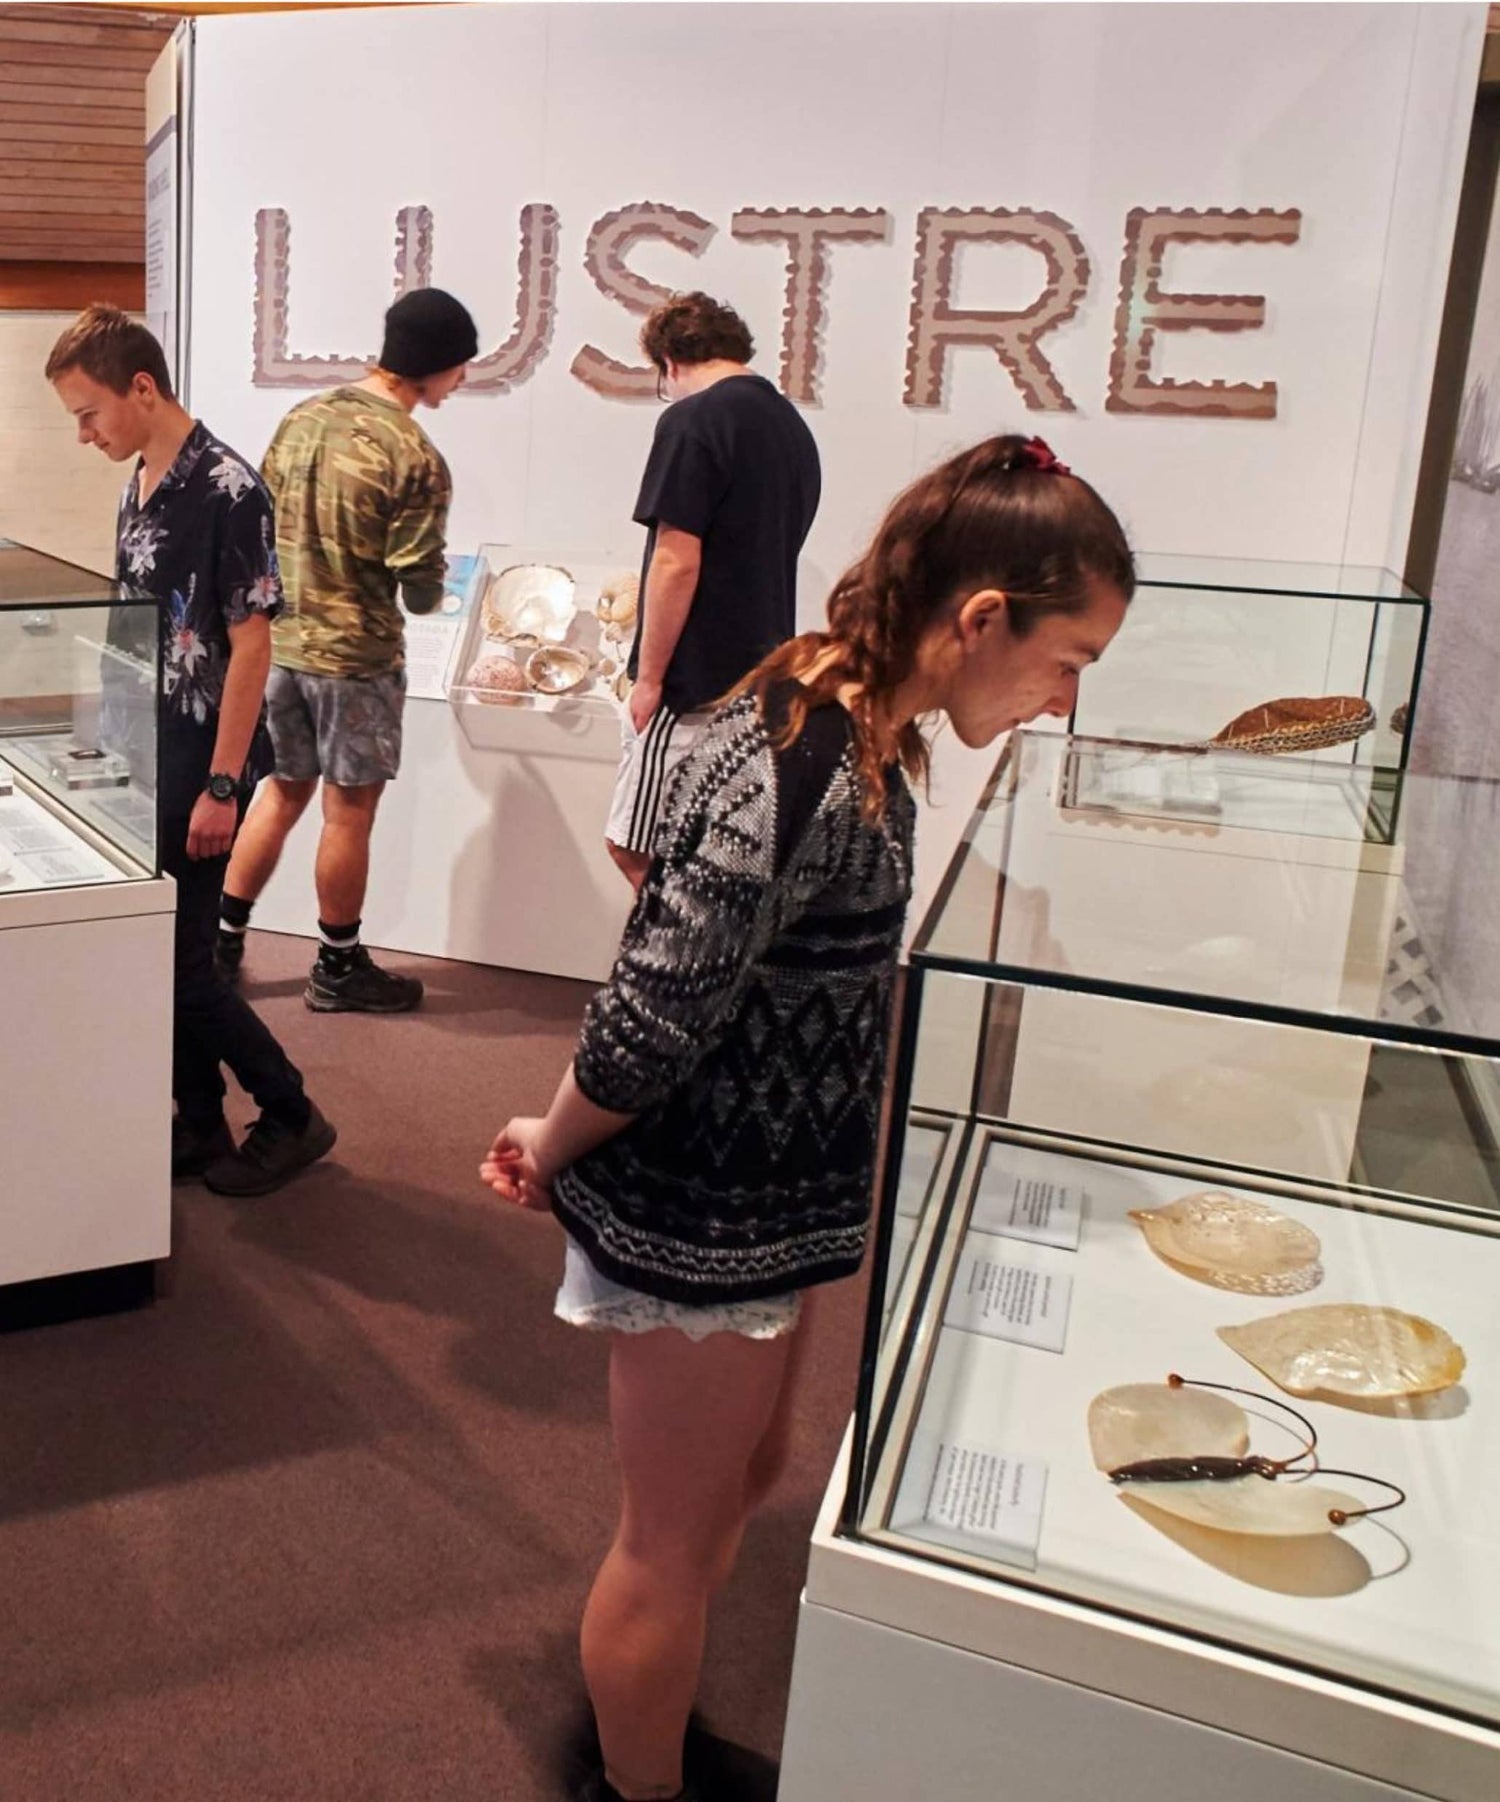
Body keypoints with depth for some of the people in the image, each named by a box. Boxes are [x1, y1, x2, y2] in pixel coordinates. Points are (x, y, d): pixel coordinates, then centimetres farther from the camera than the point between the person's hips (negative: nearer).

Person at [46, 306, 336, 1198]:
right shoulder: (140, 484, 9)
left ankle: (293, 1117, 13)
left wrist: (220, 785, -20)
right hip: (146, 760, 8)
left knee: (176, 959, -3)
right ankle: (200, 1125, 25)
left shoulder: (228, 490, -17)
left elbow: (251, 644, -18)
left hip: (200, 767, -8)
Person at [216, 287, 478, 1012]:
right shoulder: (415, 457, -17)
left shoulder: (302, 417, 3)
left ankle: (222, 942, 25)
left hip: (281, 643, 7)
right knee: (348, 812, 6)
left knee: (283, 791, 19)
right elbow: (421, 588, -13)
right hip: (357, 656, -6)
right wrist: (428, 594, 9)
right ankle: (338, 970, 20)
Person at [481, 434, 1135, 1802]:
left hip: (766, 1208, 9)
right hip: (696, 1224, -9)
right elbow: (648, 1024, -26)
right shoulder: (806, 778, -30)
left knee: (744, 1475, 27)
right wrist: (553, 1153, -7)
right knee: (676, 1541, 14)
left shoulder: (850, 732, 1)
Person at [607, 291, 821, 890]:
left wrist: (649, 678, -10)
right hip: (760, 678, 8)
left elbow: (676, 563, -18)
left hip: (696, 684, -8)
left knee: (637, 850, -1)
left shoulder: (692, 420, -11)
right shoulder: (793, 425, 14)